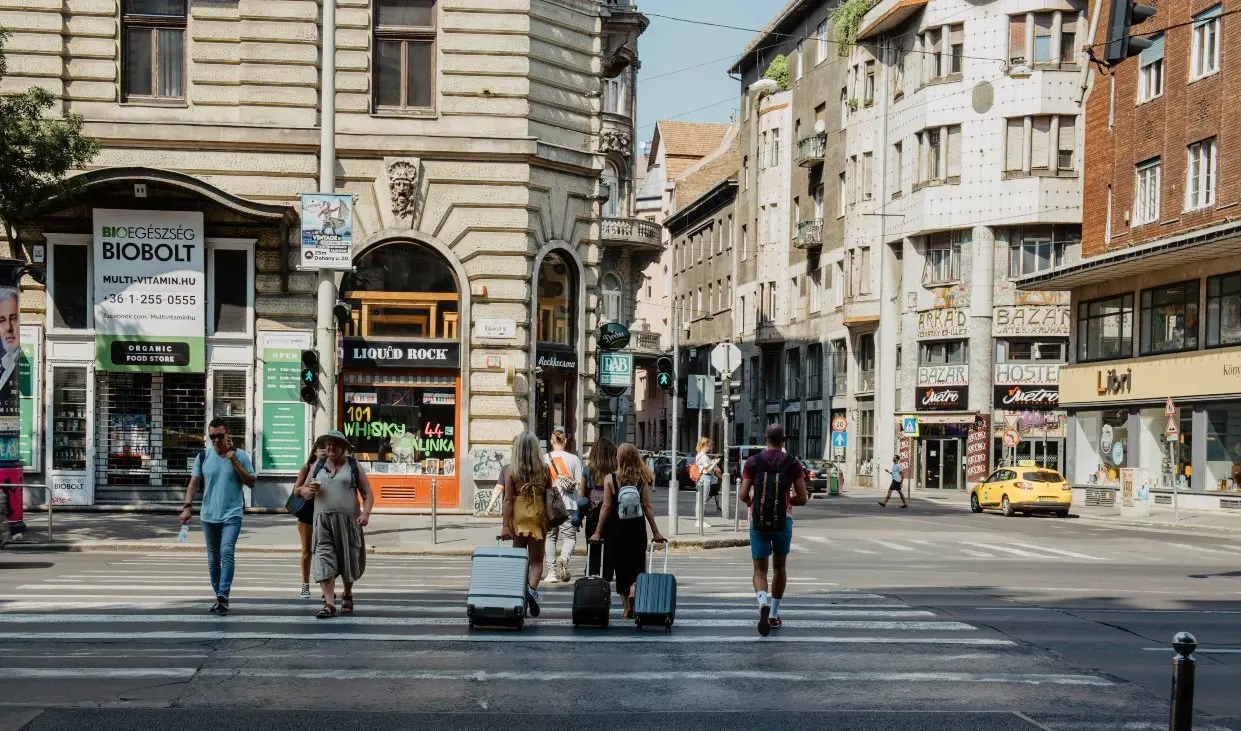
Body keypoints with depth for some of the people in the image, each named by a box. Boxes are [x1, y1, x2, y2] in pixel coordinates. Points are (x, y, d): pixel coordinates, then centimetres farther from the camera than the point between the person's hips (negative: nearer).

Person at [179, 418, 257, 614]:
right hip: (208, 515, 3)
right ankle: (220, 597, 20)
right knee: (213, 559, 10)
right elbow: (194, 482, 5)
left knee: (227, 553, -20)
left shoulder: (240, 456, -1)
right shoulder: (203, 456, 5)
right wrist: (188, 506, -7)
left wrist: (235, 463, -12)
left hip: (232, 515, -3)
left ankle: (223, 596, -21)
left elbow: (251, 482, -2)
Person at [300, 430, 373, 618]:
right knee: (324, 561, -11)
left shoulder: (354, 467, 6)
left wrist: (366, 513, -14)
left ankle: (347, 596, 34)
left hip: (348, 520, -1)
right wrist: (309, 491, -6)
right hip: (323, 521, 1)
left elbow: (368, 494, 2)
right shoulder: (317, 466, 13)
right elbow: (304, 490, 18)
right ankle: (329, 604, -15)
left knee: (348, 560, 9)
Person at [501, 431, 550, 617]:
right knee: (536, 559, 6)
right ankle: (532, 588, -20)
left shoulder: (512, 470, -6)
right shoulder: (544, 470, -3)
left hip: (518, 515, 0)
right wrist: (548, 519, 16)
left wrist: (505, 525, -6)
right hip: (538, 515, 0)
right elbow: (549, 496, 2)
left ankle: (521, 596, 18)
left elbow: (508, 499, -7)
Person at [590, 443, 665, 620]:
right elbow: (647, 507, -4)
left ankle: (626, 607, 12)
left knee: (620, 567, 11)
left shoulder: (610, 479, -8)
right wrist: (655, 532, 3)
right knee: (636, 566, 10)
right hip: (637, 529, 1)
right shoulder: (642, 480, -4)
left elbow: (606, 507, -8)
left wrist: (598, 532, -2)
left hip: (615, 530, -1)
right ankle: (634, 591, -19)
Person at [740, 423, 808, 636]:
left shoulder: (753, 462, -2)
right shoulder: (793, 463, -2)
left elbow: (744, 495, -7)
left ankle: (763, 602, -27)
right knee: (780, 567, 18)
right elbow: (802, 498, -4)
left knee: (760, 569, 2)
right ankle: (774, 615, 23)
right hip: (783, 518, 1)